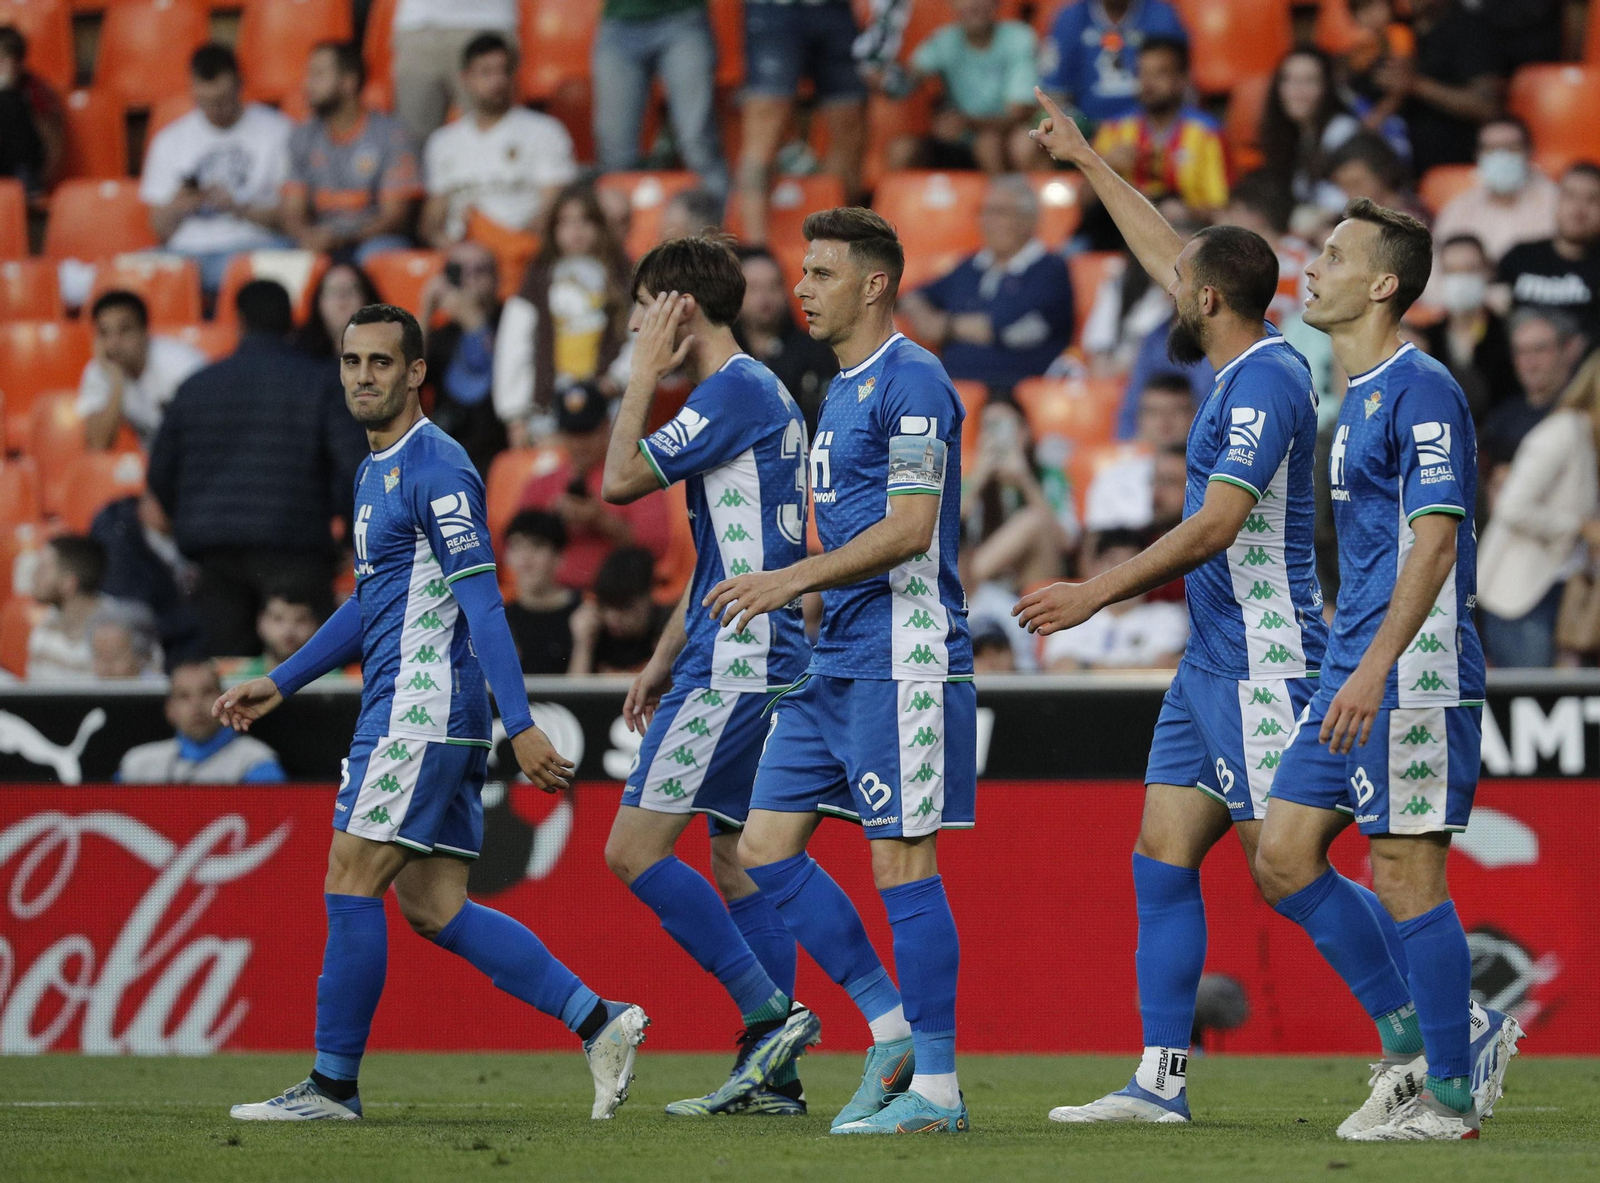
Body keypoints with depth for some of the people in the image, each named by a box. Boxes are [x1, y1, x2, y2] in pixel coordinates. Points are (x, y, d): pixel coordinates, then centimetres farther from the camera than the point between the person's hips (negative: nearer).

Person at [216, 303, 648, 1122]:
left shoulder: (434, 468, -12)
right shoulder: (375, 472, 19)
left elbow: (482, 602, -18)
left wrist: (520, 725, -23)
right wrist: (280, 684, 30)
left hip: (423, 712, -10)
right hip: (408, 715, 10)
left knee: (350, 885, -6)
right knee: (432, 907, 7)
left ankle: (333, 1085, 0)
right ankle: (598, 1024, 6)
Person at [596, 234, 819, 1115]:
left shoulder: (736, 389, -12)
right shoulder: (757, 391, 19)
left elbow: (620, 480, -13)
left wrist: (645, 375, -3)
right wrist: (662, 660, 27)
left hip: (735, 662, -10)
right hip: (754, 660, 10)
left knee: (634, 849, -10)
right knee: (734, 854, 11)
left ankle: (770, 1010, -14)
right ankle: (771, 1073, 8)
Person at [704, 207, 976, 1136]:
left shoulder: (910, 381, -11)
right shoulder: (842, 389, 18)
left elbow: (909, 529, -18)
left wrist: (796, 578, -20)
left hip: (902, 658, -10)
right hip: (836, 664, 10)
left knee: (902, 860, -7)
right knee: (766, 845, 6)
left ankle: (937, 1086, -2)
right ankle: (893, 1029, 12)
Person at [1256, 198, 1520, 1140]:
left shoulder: (1421, 390, -12)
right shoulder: (1361, 394, 18)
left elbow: (1435, 541, -19)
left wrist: (1376, 667, -25)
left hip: (1412, 673, -10)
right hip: (1357, 672, 10)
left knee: (1407, 874, -6)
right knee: (1283, 858, 7)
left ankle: (1450, 1092, 2)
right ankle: (1414, 1033, 15)